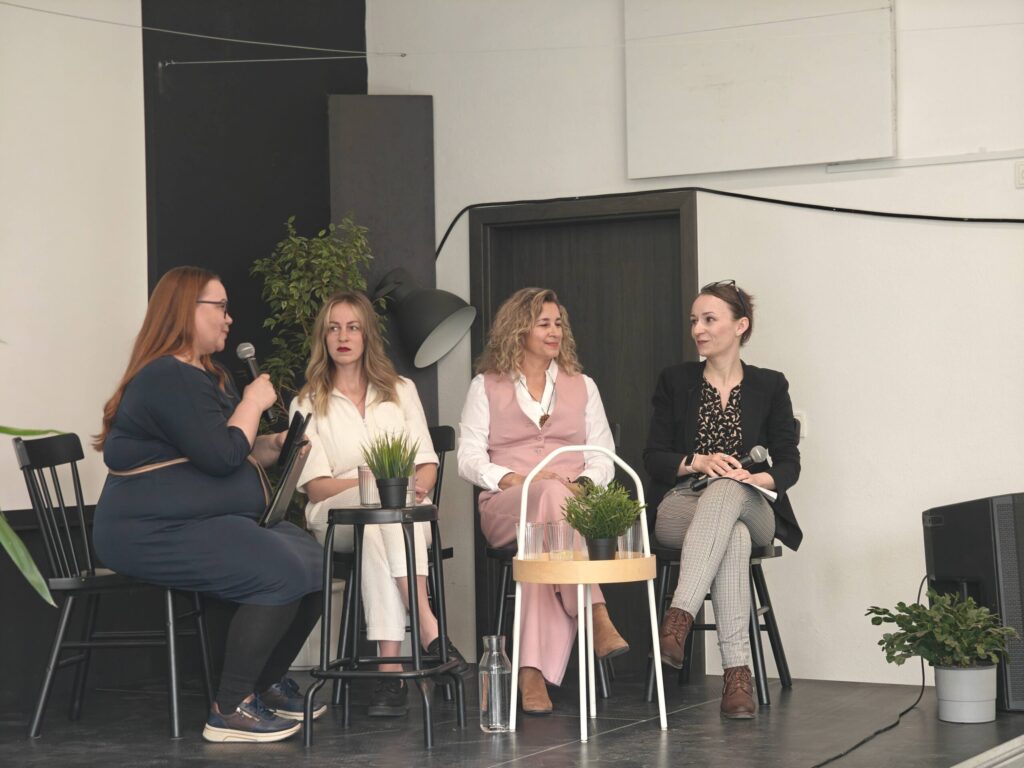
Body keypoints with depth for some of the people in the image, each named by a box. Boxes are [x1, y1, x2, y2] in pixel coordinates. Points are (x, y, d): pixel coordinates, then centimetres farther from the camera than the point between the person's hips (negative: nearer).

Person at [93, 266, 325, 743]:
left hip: (212, 524, 11)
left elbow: (238, 457, 24)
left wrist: (278, 445, 6)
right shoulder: (167, 379, -15)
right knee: (281, 574, -26)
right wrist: (253, 402, -8)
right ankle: (230, 711, -19)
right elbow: (222, 456, -22)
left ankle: (268, 684, 14)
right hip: (156, 533, -10)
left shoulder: (206, 376, 19)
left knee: (315, 563, 0)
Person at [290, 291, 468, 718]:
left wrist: (416, 486, -14)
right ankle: (427, 628, -48)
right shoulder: (308, 405, 13)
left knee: (379, 530, -38)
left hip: (406, 514, 2)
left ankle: (390, 664, -48)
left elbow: (427, 464, 12)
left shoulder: (401, 391, 20)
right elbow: (316, 486, 0)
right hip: (336, 518, -1)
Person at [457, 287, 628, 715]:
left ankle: (534, 673, -43)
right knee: (552, 495, -40)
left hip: (574, 504, 2)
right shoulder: (486, 387, 15)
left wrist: (584, 483, -9)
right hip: (505, 507, -1)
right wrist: (515, 479, -13)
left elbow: (604, 457, 14)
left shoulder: (582, 386, 22)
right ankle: (595, 616, -48)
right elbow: (469, 458, 6)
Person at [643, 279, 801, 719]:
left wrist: (758, 478, -18)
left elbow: (789, 463, 4)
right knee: (733, 536, -38)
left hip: (752, 510, 0)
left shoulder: (769, 386, 11)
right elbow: (654, 458, 6)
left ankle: (679, 618, -52)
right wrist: (699, 461, -14)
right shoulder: (675, 382, 12)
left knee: (726, 492, -40)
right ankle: (736, 671, -47)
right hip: (681, 507, 0)